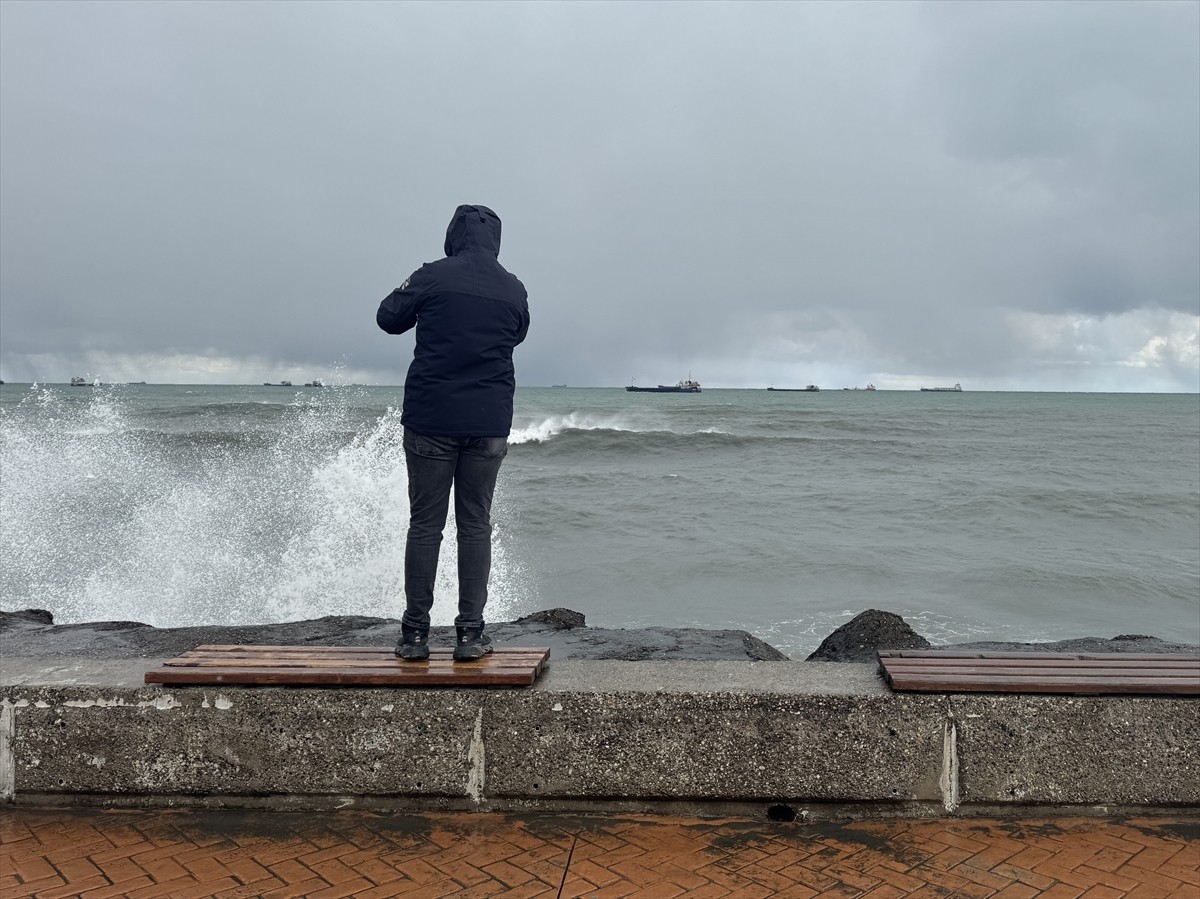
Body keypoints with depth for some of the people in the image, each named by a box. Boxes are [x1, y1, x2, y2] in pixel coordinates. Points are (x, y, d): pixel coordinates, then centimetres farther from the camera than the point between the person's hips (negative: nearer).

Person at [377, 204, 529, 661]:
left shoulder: (432, 277, -4)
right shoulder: (514, 290, 4)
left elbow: (388, 318, 8)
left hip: (429, 419, -2)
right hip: (489, 424, 2)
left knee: (425, 525, 6)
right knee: (476, 524, 8)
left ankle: (415, 633, 10)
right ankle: (470, 632, 9)